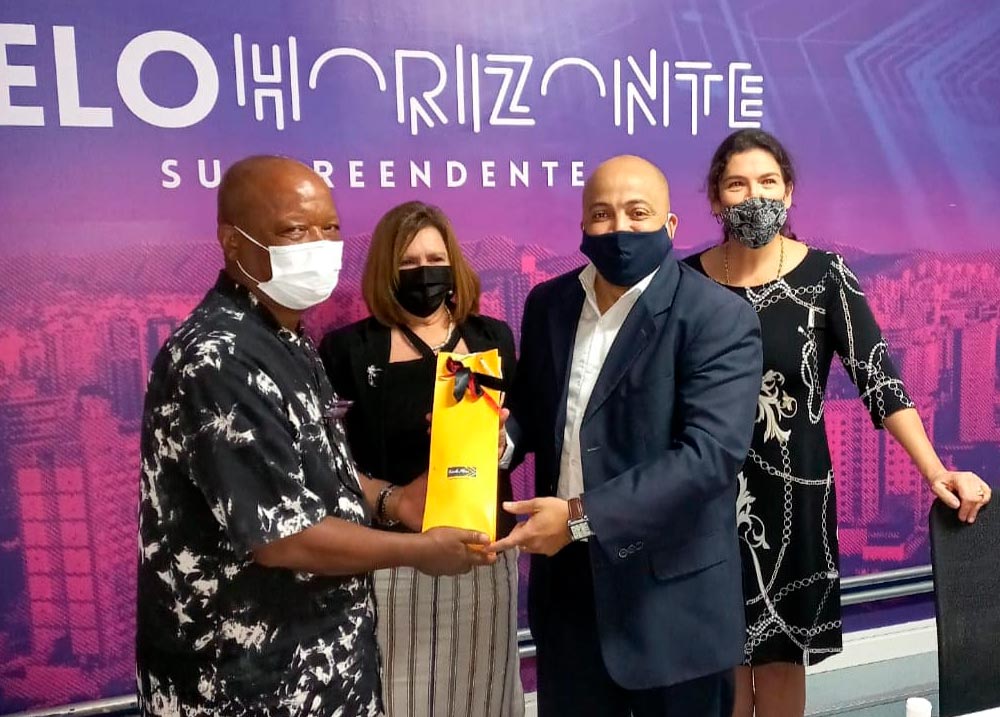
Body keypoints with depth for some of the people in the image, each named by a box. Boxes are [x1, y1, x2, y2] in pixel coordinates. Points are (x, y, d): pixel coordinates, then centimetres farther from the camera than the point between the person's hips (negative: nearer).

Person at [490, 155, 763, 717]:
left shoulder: (720, 319, -14)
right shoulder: (548, 303, 5)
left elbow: (711, 452, -23)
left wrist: (583, 516, -27)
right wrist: (500, 436, -8)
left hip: (670, 593, -4)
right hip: (566, 582, 5)